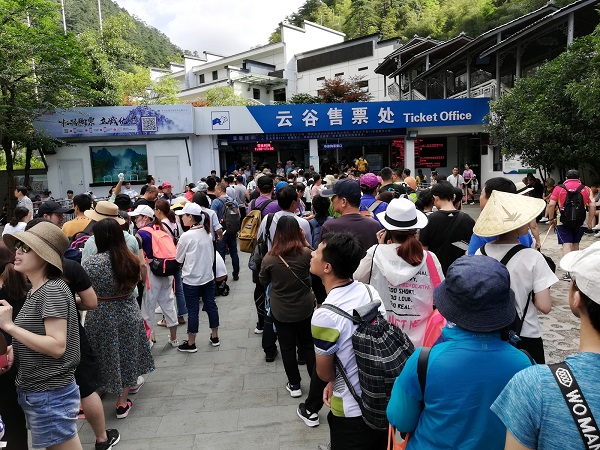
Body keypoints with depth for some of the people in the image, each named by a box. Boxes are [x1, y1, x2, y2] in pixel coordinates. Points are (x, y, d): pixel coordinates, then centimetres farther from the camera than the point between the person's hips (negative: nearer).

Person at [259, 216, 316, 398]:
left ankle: (294, 384, 27)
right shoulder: (306, 253, -19)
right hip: (305, 308, 1)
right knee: (307, 344, 20)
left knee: (287, 347, 15)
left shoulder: (270, 258, -18)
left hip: (280, 311, -1)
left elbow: (263, 281, -1)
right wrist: (305, 241, -1)